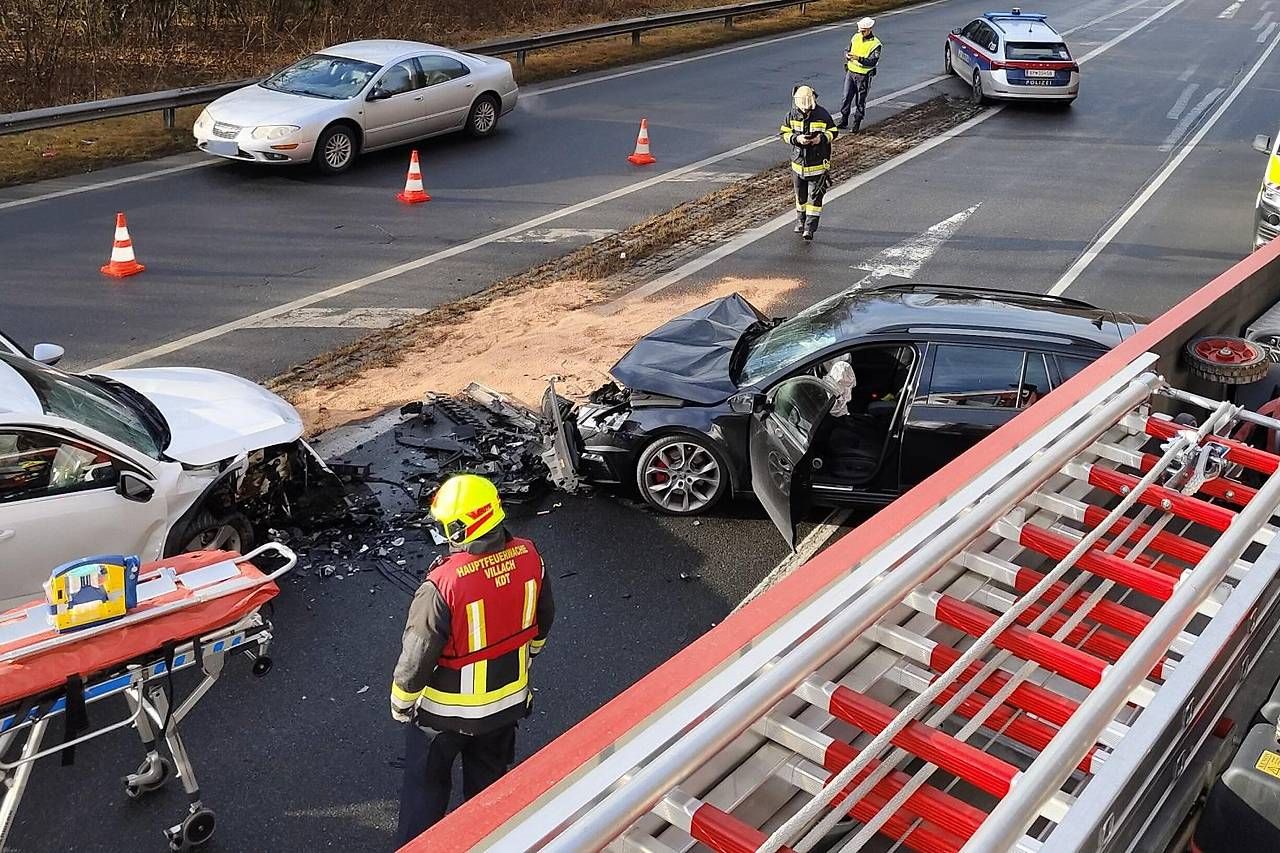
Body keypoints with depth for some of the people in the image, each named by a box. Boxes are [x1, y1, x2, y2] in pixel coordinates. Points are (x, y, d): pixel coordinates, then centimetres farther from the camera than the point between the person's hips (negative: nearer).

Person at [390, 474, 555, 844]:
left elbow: (416, 656, -22)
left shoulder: (443, 585, -34)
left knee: (427, 782, 21)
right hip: (510, 700, 5)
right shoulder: (529, 557, -18)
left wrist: (400, 703, -3)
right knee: (491, 775, 28)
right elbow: (543, 619, 1)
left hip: (450, 710, -5)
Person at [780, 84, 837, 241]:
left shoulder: (823, 115, -10)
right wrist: (796, 139, -20)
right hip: (798, 162, 3)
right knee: (800, 196, 16)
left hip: (818, 164, -3)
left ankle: (810, 227, -3)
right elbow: (785, 133, 0)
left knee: (814, 196, -5)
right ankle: (800, 221, 35)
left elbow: (833, 132, 0)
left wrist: (822, 138, -21)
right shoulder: (792, 116, -6)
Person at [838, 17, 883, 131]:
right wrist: (847, 56, -11)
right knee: (847, 97, 5)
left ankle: (857, 123, 15)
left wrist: (858, 58, -35)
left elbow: (873, 62, -22)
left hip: (863, 76, -4)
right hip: (850, 72, 4)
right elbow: (848, 50, 14)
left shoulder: (875, 44, -14)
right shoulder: (856, 37, 3)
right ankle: (844, 120, 16)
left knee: (860, 100, 5)